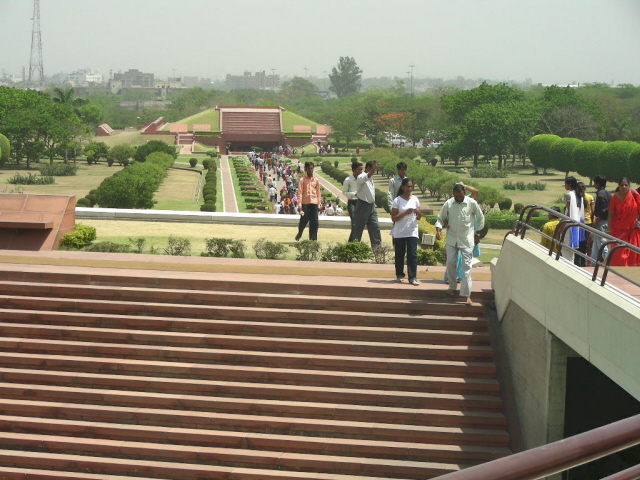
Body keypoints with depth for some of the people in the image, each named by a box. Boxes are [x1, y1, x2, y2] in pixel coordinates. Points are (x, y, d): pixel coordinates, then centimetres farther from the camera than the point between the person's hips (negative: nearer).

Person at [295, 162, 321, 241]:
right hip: (305, 203, -2)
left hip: (314, 203, 2)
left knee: (314, 222, -1)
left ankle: (313, 238, 4)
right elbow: (300, 192, -3)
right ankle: (299, 233, 24)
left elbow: (318, 192, 12)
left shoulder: (316, 180, 9)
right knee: (304, 220, -2)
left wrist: (319, 203, 8)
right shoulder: (302, 180, 1)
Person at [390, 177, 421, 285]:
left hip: (412, 232, 1)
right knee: (399, 254, 7)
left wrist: (418, 213, -12)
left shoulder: (415, 199, 6)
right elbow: (393, 218, -7)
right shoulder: (397, 200, -3)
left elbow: (418, 218, 11)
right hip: (399, 232, -1)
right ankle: (399, 275, 23)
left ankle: (412, 277, -8)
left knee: (412, 254, -7)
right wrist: (405, 213, -19)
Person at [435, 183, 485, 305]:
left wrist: (478, 233, 7)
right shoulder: (448, 204, -3)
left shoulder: (472, 203, -8)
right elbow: (440, 218, 7)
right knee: (450, 263, 3)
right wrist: (438, 229, -12)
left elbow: (480, 218, 6)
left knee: (466, 267, -5)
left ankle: (467, 295, -8)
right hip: (451, 239, 2)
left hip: (466, 240, -2)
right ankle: (452, 286, 26)